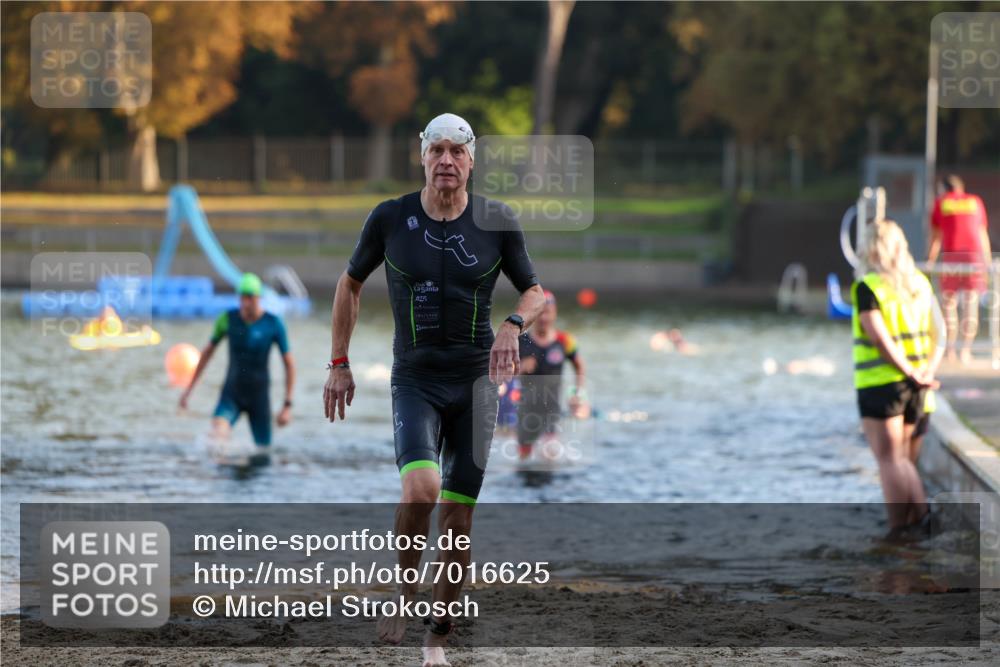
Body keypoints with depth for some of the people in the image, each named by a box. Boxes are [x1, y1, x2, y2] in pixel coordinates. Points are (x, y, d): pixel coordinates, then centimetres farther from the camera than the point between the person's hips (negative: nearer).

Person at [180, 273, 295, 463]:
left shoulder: (273, 324, -10)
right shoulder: (228, 319, -6)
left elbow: (289, 363, -4)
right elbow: (208, 351, 9)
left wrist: (287, 405, -8)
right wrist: (189, 389, 10)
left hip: (259, 394, -1)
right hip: (232, 391, 1)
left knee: (262, 453, 2)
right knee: (218, 430, -29)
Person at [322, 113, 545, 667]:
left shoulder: (497, 223, -3)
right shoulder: (390, 219, -4)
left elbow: (535, 293, 9)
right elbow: (351, 283, 11)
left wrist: (514, 324, -14)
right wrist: (339, 364, 9)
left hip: (476, 380, 1)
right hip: (415, 379, -1)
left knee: (457, 518, 1)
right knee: (420, 488, -26)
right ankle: (404, 592, -1)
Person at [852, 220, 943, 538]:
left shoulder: (868, 288, -12)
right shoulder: (920, 284, 9)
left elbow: (880, 338, -20)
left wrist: (911, 374, -17)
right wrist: (928, 371, -3)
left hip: (880, 383, -6)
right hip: (915, 390, 6)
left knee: (889, 460, -1)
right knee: (902, 457, 17)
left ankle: (899, 527, -4)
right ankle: (920, 510, 1)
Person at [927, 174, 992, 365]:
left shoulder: (941, 203, 12)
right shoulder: (975, 202, 15)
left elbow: (935, 237, 8)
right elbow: (983, 235, 17)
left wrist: (930, 262, 11)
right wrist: (987, 261, 24)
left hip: (951, 255, -1)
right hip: (974, 254, 1)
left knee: (950, 304, 8)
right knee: (971, 305, 2)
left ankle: (950, 350, 3)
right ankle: (966, 349, -6)